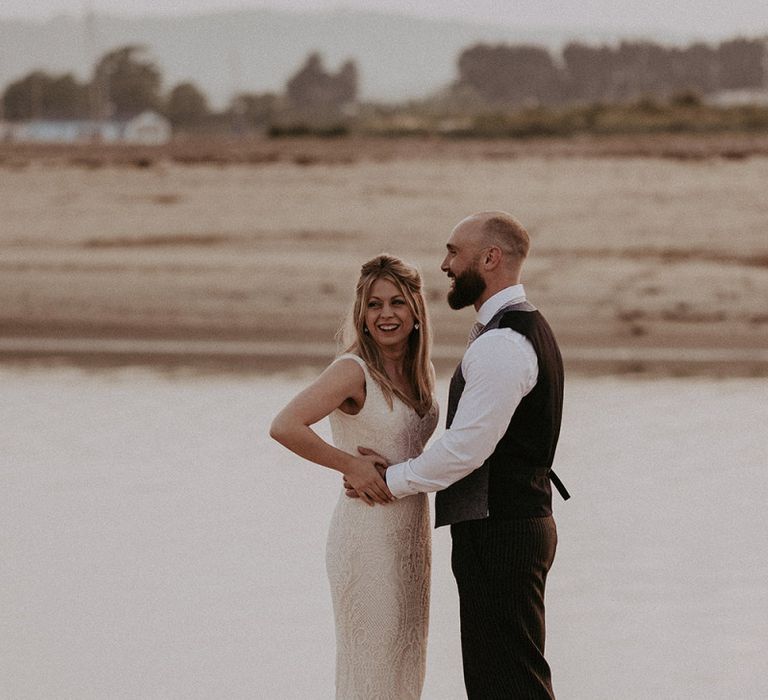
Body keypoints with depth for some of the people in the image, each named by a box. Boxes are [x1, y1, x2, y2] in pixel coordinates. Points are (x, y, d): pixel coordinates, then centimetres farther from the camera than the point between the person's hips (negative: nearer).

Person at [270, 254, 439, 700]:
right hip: (368, 532, -8)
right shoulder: (354, 371, -16)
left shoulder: (418, 371, 7)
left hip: (412, 529, 8)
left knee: (405, 661, 15)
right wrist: (352, 466, -22)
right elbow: (284, 426, -28)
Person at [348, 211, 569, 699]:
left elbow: (467, 447, -21)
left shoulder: (502, 344, -18)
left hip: (498, 533, -11)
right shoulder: (525, 328, 17)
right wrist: (398, 469, 13)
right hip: (519, 523, 11)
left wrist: (392, 480, -8)